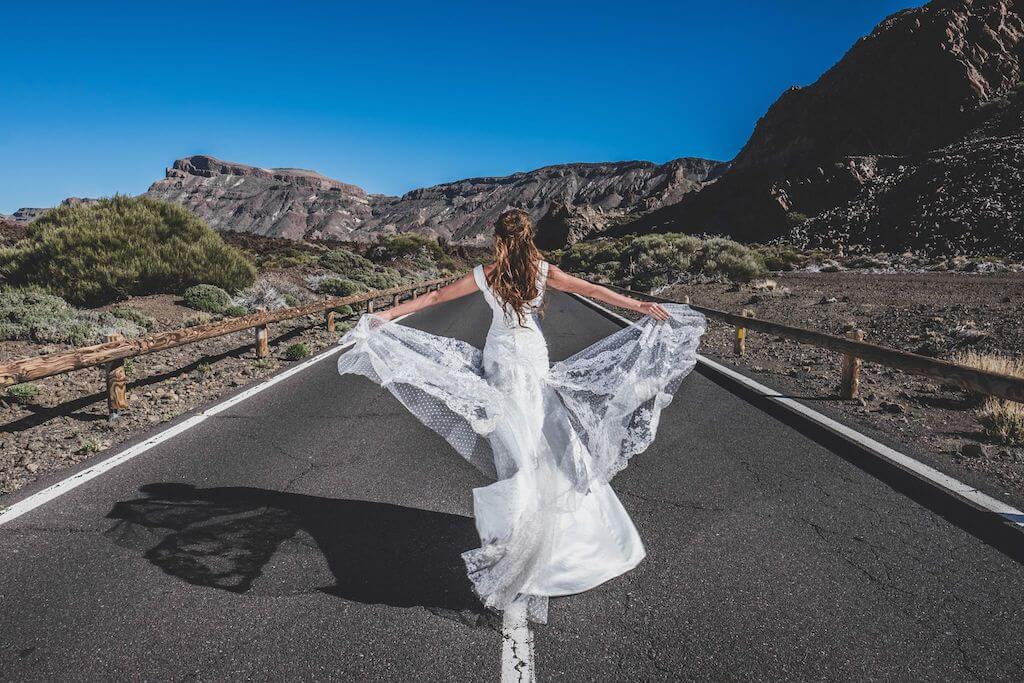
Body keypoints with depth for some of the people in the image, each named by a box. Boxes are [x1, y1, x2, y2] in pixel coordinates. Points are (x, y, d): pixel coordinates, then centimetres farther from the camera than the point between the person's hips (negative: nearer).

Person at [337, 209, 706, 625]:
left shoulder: (485, 275, -1)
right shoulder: (543, 271, -3)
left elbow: (434, 297, 5)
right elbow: (593, 290, -1)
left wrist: (388, 315, 15)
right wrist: (642, 307, 5)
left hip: (499, 360, 1)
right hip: (534, 360, -1)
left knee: (516, 446, 6)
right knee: (550, 441, 8)